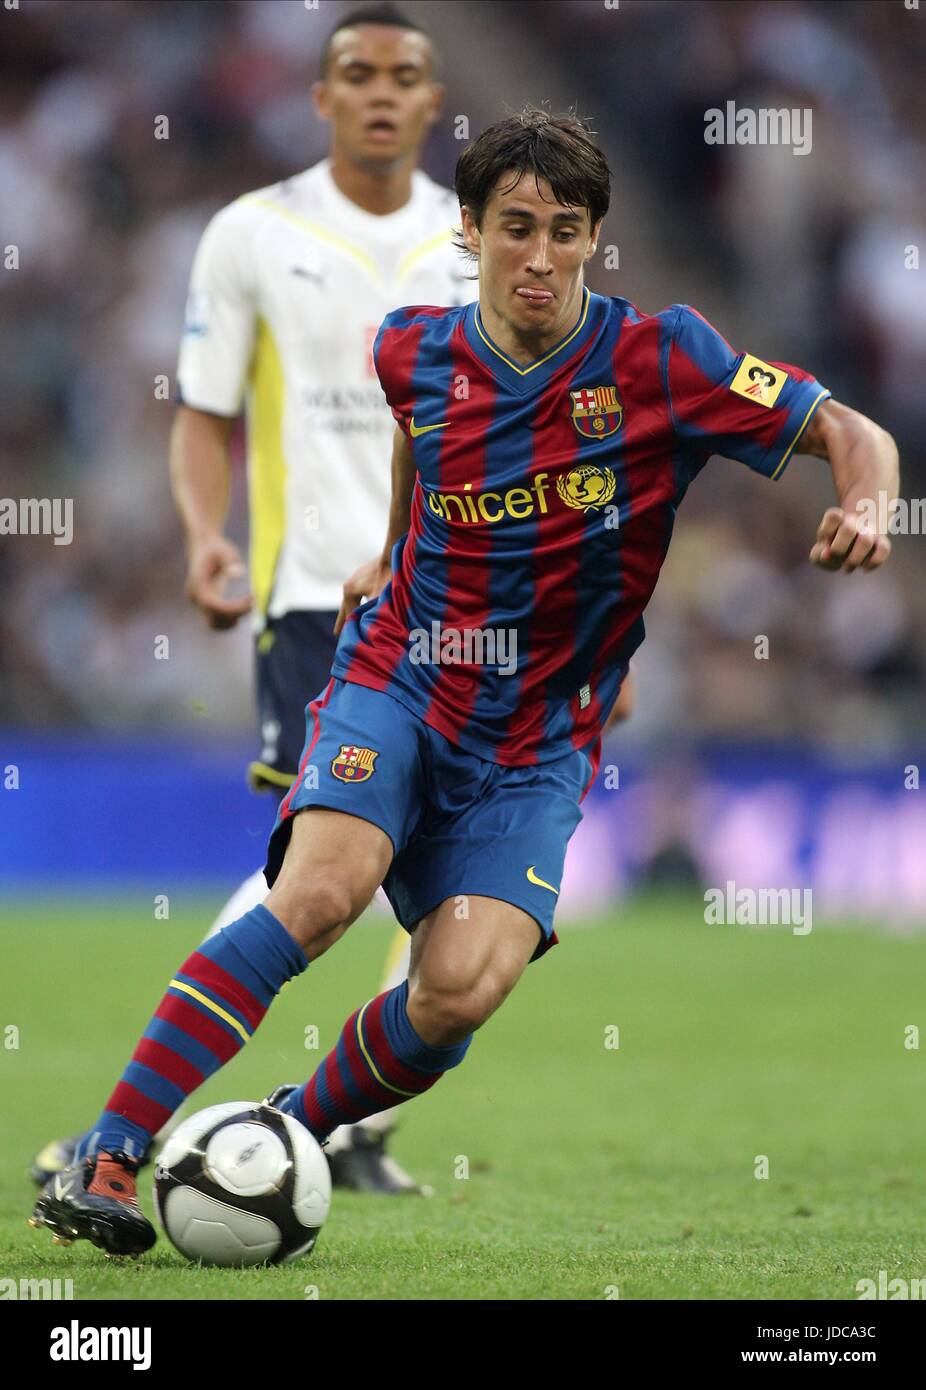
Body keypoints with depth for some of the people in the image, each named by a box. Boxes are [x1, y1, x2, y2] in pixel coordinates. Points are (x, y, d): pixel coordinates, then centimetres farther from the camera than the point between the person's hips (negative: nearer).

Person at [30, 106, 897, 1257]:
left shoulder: (655, 360, -9)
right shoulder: (415, 353, 0)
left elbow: (853, 436, -10)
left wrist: (860, 512, -30)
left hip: (535, 744, 0)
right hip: (398, 681, 0)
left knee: (461, 992, -23)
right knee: (323, 890, -30)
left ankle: (285, 1131, 6)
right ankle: (103, 1166, -31)